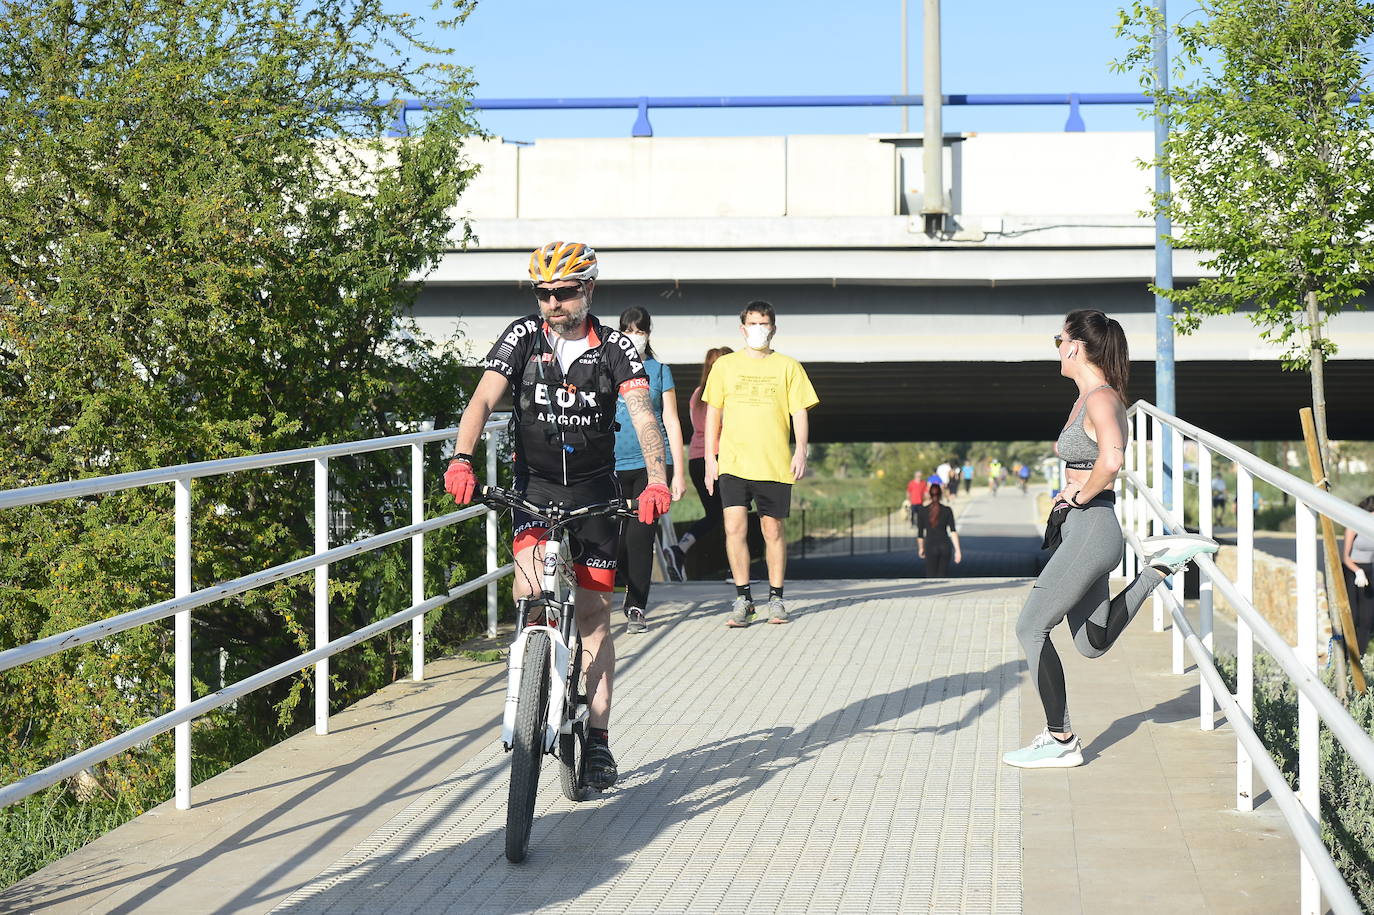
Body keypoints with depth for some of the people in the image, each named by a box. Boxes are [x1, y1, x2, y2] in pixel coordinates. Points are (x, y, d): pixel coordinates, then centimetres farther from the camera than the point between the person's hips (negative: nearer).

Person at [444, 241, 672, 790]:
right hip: (535, 485, 0)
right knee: (530, 588, -24)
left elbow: (643, 416, -19)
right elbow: (483, 400, -16)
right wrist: (462, 461, -34)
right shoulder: (523, 337, -5)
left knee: (593, 615, 2)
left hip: (594, 489, 0)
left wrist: (657, 480, -37)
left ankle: (597, 740, 8)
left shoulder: (615, 348, -7)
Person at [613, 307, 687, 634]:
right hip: (614, 463, 1)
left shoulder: (660, 371, 9)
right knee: (618, 537, -2)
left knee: (640, 535, -9)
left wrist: (679, 472, 3)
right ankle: (635, 596, 21)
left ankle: (636, 608, -5)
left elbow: (671, 422, 9)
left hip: (651, 462, -1)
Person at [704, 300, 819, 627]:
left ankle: (776, 598, 16)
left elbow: (799, 412, 6)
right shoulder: (725, 365, 9)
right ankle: (743, 599, -2)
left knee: (773, 530, 5)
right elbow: (713, 413, 11)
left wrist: (801, 450, -7)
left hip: (775, 463, 0)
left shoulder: (788, 367, 7)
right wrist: (710, 456, 4)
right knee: (734, 528, -10)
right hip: (733, 462, 0)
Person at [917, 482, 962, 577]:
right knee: (943, 576, 16)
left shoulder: (923, 511, -3)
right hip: (945, 546, 1)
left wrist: (920, 548, 17)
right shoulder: (947, 510, -4)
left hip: (931, 546, -1)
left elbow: (920, 533, 1)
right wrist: (957, 550, -11)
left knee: (931, 577, 1)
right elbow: (953, 531, -10)